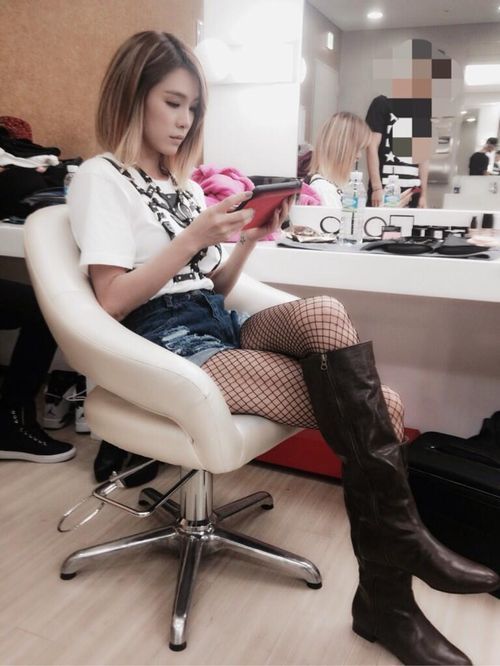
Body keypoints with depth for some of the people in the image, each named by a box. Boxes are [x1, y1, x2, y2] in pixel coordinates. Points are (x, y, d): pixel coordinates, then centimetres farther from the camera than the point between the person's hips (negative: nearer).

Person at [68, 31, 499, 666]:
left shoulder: (184, 182, 23)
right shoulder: (100, 178, 1)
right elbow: (113, 300, -10)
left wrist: (247, 241, 1)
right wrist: (194, 236, -16)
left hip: (220, 325, 7)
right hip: (169, 341, -6)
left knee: (323, 312, -26)